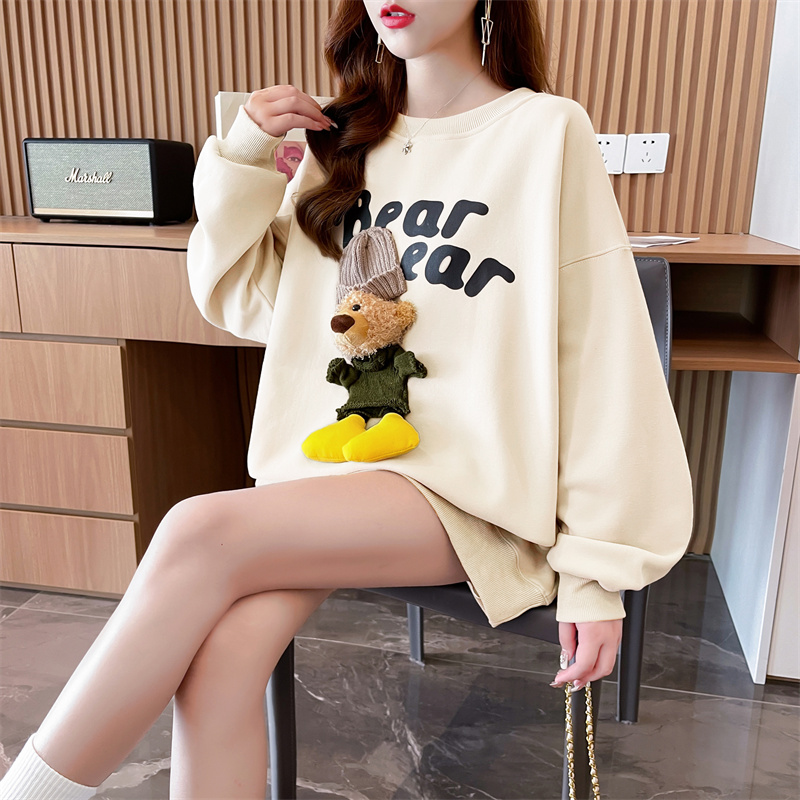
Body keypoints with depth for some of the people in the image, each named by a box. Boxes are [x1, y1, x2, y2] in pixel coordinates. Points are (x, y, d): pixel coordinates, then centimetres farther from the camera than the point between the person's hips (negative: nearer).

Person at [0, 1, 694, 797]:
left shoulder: (547, 132, -2)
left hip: (464, 486, -4)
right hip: (335, 460, 4)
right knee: (221, 653, -23)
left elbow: (599, 352, -6)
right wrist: (242, 160, 2)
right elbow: (240, 300, 17)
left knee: (200, 533, -25)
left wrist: (599, 562, -8)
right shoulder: (345, 143, 13)